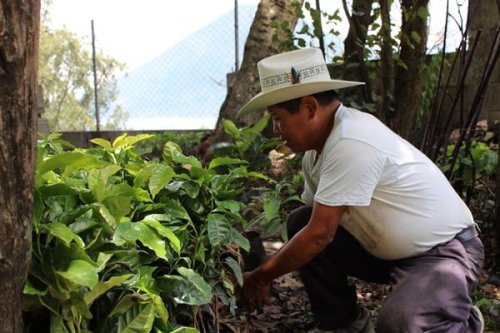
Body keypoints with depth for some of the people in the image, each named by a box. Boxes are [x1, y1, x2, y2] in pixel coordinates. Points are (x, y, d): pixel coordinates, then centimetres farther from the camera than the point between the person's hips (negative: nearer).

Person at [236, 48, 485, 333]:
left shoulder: (351, 143, -29)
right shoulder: (319, 147, -1)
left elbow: (319, 234, -27)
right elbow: (314, 226, 6)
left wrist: (260, 277, -14)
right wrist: (266, 272, -1)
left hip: (447, 251, -8)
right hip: (389, 249, 8)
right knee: (300, 222, -4)